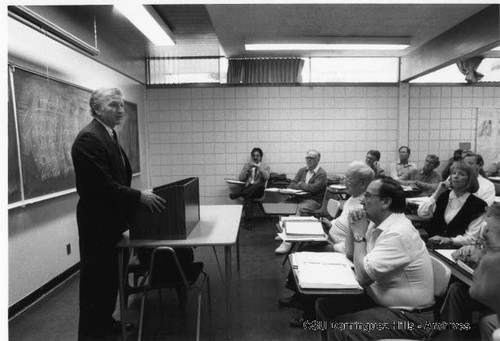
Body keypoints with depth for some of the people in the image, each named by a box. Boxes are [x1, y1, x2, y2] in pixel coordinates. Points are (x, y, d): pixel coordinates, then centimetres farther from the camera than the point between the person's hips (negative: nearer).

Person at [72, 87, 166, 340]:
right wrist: (138, 196, -24)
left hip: (110, 220, 10)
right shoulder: (89, 138, -20)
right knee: (95, 280, 5)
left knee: (110, 276, 21)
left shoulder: (109, 135, 12)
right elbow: (101, 184, -27)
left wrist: (140, 194, 9)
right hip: (97, 223, -10)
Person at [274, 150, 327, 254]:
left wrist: (300, 184, -1)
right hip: (299, 198, 7)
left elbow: (313, 188, -17)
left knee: (300, 209, -34)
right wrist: (304, 187, -7)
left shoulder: (322, 173, -4)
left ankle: (288, 242, -34)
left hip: (313, 200, -7)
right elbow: (291, 185, 11)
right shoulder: (302, 170, 17)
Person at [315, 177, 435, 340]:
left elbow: (363, 276, -26)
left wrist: (359, 235, -17)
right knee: (324, 304, 3)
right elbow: (350, 255, 12)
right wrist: (353, 229, -4)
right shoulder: (377, 223, 1)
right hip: (378, 298, 9)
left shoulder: (398, 233, -26)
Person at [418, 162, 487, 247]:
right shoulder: (443, 195, 10)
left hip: (456, 249, -3)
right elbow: (421, 213, -2)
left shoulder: (477, 205, -1)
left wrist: (449, 240, -21)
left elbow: (472, 238, -6)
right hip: (432, 244, 4)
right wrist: (437, 192, -5)